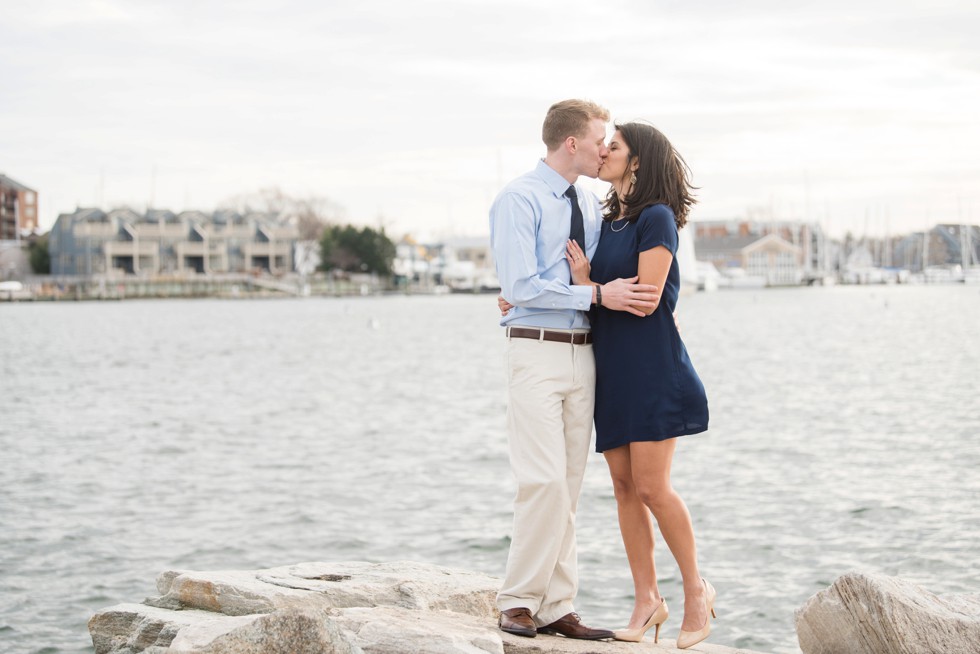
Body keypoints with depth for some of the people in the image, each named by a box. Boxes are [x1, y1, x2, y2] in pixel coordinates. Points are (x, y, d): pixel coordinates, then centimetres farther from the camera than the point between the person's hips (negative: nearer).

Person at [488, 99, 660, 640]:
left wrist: (654, 303, 1)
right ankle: (518, 602, -2)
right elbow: (521, 286, -16)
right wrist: (598, 295, -18)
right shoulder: (518, 200, -7)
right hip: (537, 353, -7)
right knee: (544, 481, -13)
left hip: (582, 354, 7)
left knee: (569, 487, 7)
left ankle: (556, 607, 12)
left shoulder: (591, 206, 15)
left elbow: (608, 275, 22)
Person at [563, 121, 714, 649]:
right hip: (611, 368, 8)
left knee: (652, 486, -11)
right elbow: (584, 290, 20)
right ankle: (647, 600, 10)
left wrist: (588, 285, -5)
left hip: (652, 367, -8)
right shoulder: (606, 222, 15)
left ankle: (696, 590, 5)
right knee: (624, 485, 4)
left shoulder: (656, 219, -8)